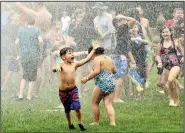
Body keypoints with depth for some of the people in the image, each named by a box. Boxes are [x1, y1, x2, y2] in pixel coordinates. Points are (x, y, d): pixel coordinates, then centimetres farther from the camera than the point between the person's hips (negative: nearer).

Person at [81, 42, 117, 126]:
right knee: (108, 104, 4)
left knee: (95, 103, 8)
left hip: (101, 83, -7)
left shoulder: (97, 59, -6)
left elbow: (96, 71, -19)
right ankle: (112, 122, -9)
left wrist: (87, 78, -13)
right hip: (111, 83, 7)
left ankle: (96, 122, 11)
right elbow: (115, 71, 22)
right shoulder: (109, 59, 16)